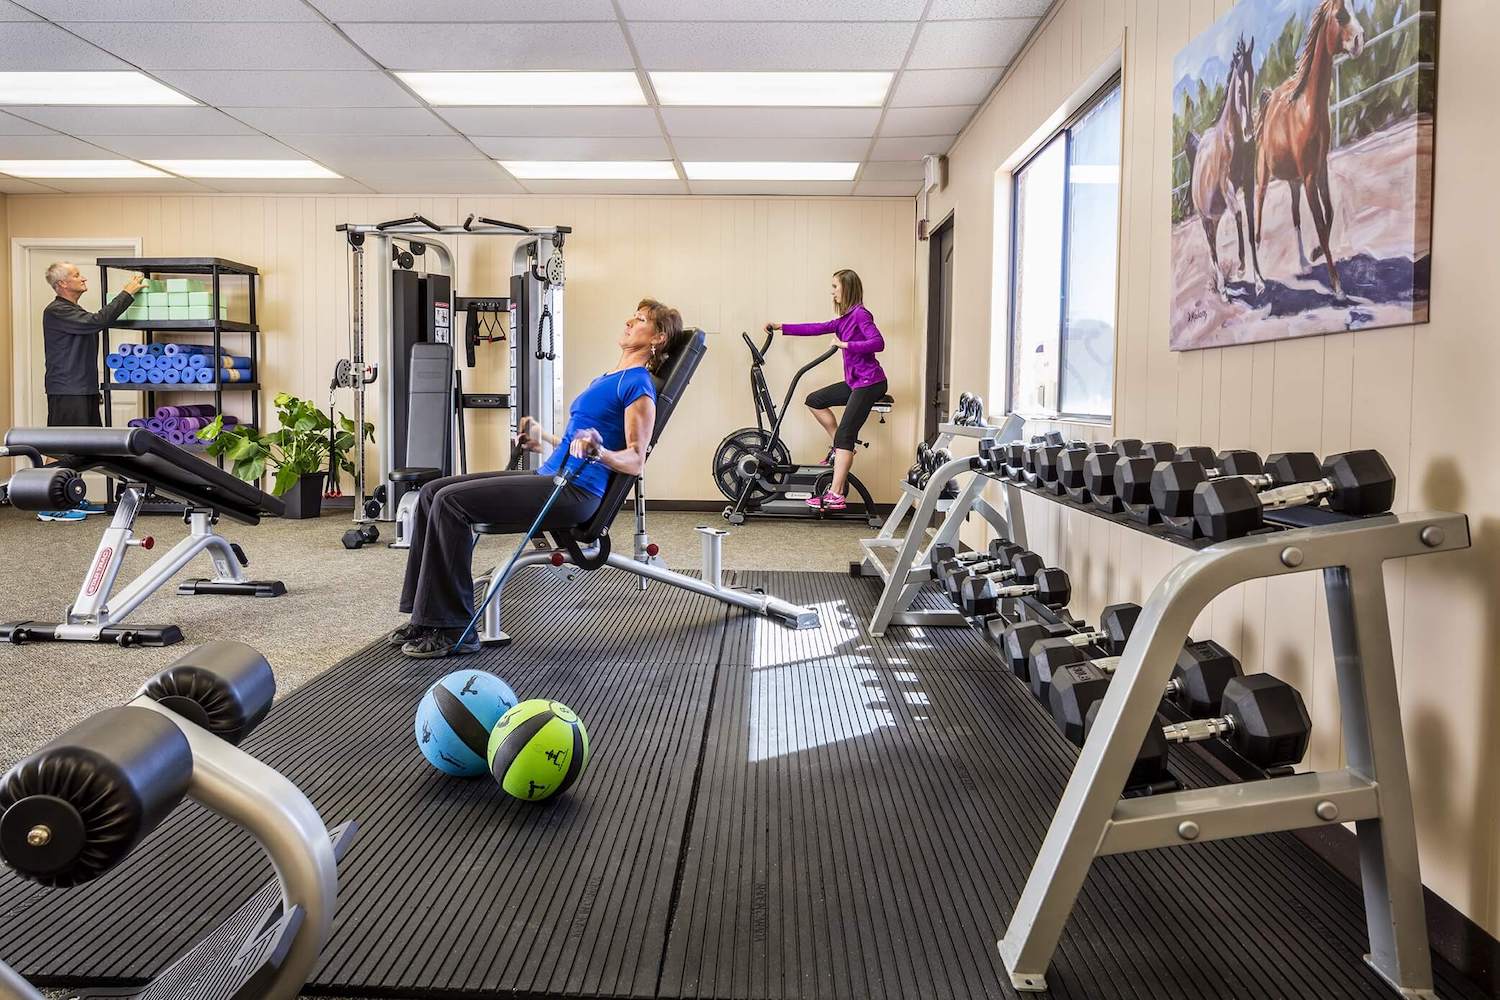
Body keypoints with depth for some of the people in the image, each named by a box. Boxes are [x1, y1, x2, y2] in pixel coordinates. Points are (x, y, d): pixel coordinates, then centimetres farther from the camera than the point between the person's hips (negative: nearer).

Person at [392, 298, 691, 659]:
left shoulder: (638, 384, -6)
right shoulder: (610, 377, 22)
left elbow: (634, 460, -12)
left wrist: (600, 452, -30)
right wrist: (542, 439, 39)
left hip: (574, 492, -9)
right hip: (550, 477, 9)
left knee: (450, 501, -20)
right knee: (433, 492, 1)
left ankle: (453, 631, -14)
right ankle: (426, 617, 1)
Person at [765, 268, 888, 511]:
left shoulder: (860, 314, -11)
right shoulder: (844, 320, 15)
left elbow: (878, 342, -23)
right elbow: (817, 328, 21)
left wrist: (844, 345, -22)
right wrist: (781, 327, 21)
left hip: (869, 383, -9)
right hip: (855, 382, 9)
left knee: (844, 434, -13)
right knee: (815, 400, 15)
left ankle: (836, 496, -15)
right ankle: (842, 449, 16)